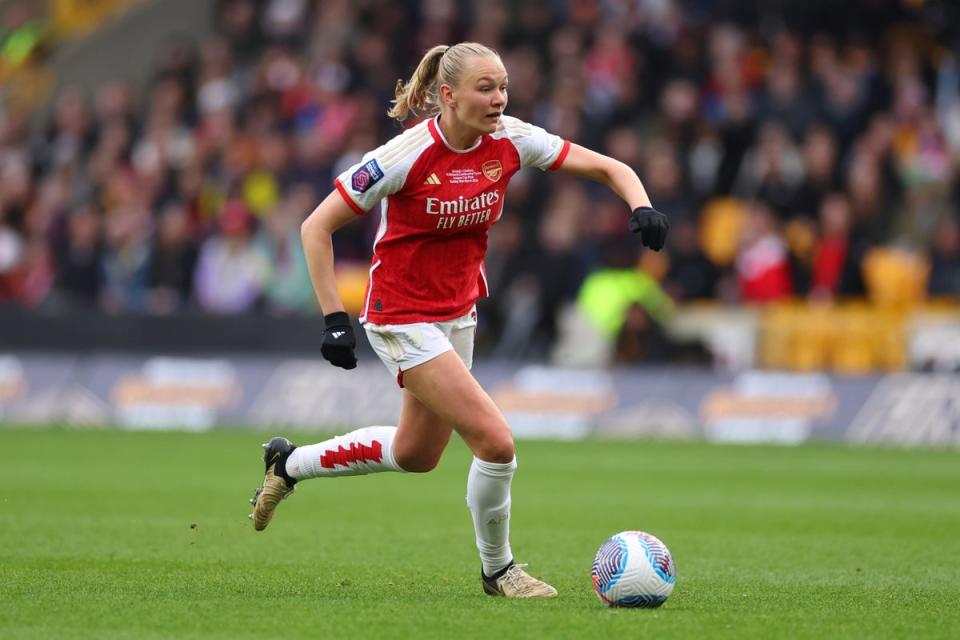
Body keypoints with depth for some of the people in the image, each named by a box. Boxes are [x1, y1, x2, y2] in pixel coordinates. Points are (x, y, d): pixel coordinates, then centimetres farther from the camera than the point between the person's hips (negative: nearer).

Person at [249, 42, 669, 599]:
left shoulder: (510, 141, -10)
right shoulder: (405, 156, -23)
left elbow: (608, 167, -4)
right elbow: (317, 226, -16)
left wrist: (642, 206, -26)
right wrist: (335, 319, -20)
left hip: (459, 312, 7)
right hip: (403, 318, -7)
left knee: (417, 454, 21)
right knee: (496, 441, -15)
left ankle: (289, 464, 42)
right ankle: (498, 569, 9)